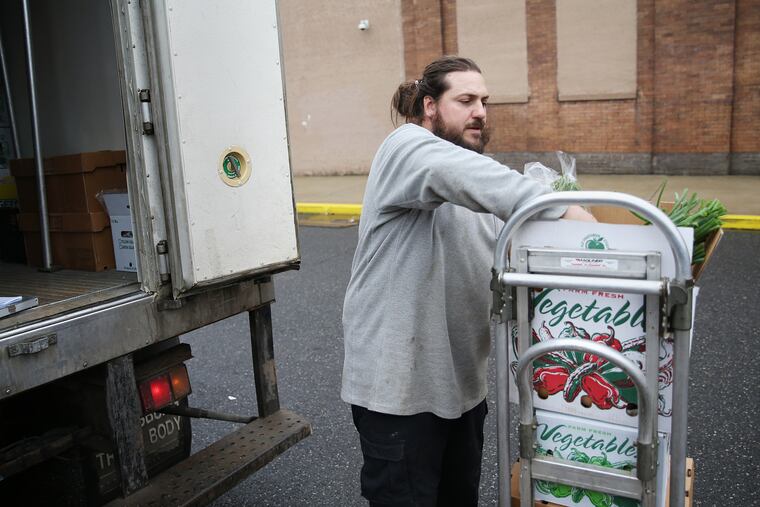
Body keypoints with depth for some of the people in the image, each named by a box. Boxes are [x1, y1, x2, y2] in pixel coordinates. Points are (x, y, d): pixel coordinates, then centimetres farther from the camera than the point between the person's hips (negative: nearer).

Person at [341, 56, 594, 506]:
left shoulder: (471, 164, 15)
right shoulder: (407, 148, -11)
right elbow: (469, 178, -34)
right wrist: (566, 211, -37)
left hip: (463, 380, 8)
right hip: (398, 384, -8)